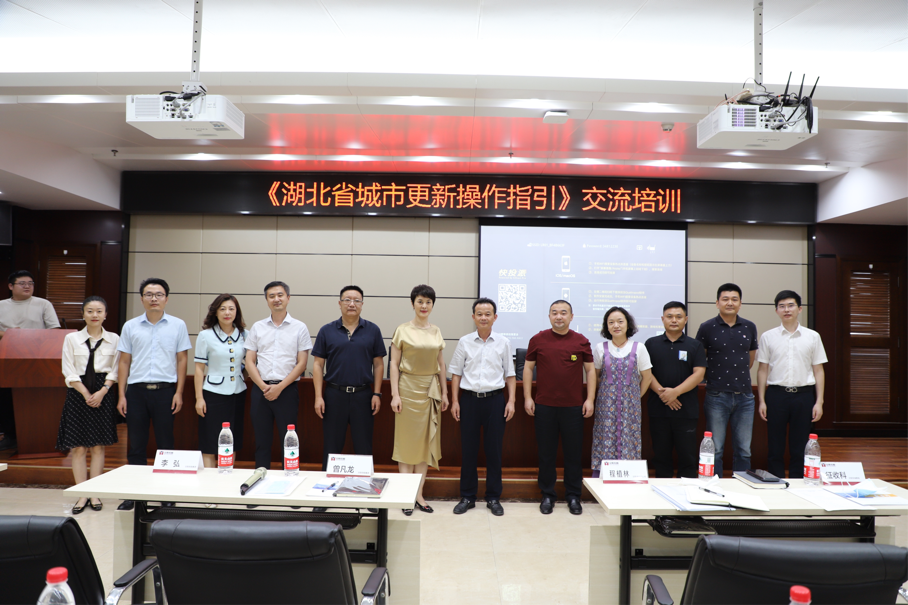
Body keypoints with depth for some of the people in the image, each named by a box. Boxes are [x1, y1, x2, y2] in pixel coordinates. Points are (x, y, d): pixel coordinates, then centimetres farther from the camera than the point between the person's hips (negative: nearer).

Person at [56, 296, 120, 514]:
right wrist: (86, 394, -8)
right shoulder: (71, 339, 4)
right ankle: (82, 495, 8)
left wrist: (101, 392, -10)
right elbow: (69, 373, 0)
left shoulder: (114, 339, 4)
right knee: (78, 447, 0)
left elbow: (115, 371, 3)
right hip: (78, 394, 0)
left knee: (98, 446, 3)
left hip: (104, 395, 0)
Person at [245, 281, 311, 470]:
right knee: (262, 441, 8)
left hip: (287, 389, -2)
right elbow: (249, 362, 7)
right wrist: (263, 386, -7)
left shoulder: (300, 328, 3)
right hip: (261, 389, 2)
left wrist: (279, 387, -10)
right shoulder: (257, 327, 10)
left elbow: (301, 364, -1)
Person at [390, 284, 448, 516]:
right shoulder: (402, 330, -3)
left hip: (431, 389, 4)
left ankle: (419, 494, 16)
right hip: (408, 387, -4)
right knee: (406, 440, 2)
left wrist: (444, 393, 9)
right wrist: (395, 394, -10)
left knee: (427, 441, 7)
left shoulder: (436, 332, 9)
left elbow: (441, 364, 12)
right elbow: (394, 363, -4)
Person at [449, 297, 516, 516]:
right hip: (469, 399, 0)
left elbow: (510, 375, 7)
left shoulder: (503, 342, 3)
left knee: (494, 449, 6)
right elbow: (456, 373, 6)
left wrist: (511, 401, -1)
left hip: (495, 399, 0)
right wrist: (455, 401, 1)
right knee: (468, 449, 7)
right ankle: (467, 497, 19)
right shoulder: (464, 342, 3)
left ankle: (493, 498, 19)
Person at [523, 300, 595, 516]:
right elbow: (528, 368, 6)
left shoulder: (581, 341, 3)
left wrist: (590, 399, 0)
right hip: (544, 406, 0)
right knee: (546, 453, 7)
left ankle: (573, 496, 20)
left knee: (573, 453, 7)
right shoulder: (538, 340, 2)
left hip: (574, 407, 0)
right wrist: (527, 397, -1)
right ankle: (547, 495, 19)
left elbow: (590, 370, 7)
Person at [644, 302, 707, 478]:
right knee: (661, 455, 8)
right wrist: (661, 391, -14)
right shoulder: (651, 343, 8)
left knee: (687, 455, 1)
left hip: (686, 410, -1)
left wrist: (676, 392, -15)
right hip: (658, 409, 1)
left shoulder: (695, 345, 7)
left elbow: (699, 374, -3)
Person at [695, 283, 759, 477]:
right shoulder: (707, 327, -3)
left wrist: (738, 375, 14)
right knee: (715, 450, 3)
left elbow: (750, 361, 19)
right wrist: (711, 377, 3)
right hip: (717, 396, -3)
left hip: (744, 396, 3)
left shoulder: (749, 327, 8)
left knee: (744, 450, 10)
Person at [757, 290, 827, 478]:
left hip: (803, 394, 0)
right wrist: (762, 401, 0)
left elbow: (818, 370, 7)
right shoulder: (768, 337, 4)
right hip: (776, 394, 0)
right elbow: (762, 370, 5)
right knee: (775, 448, 5)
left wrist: (819, 401, 1)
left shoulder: (812, 336, 6)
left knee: (799, 448, 6)